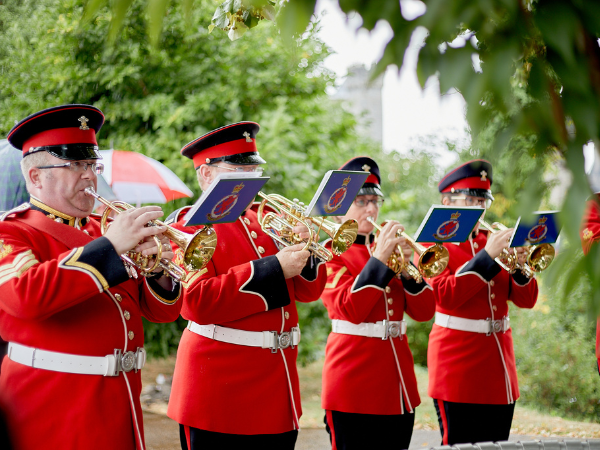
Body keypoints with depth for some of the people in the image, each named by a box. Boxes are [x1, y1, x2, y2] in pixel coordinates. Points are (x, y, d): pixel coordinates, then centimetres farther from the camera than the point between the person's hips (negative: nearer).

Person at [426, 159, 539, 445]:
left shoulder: (492, 243, 14)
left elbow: (526, 300, 9)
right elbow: (446, 297, -18)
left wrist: (519, 265, -10)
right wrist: (487, 256, -21)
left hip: (498, 369, 6)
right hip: (458, 368, -6)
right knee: (459, 444, -5)